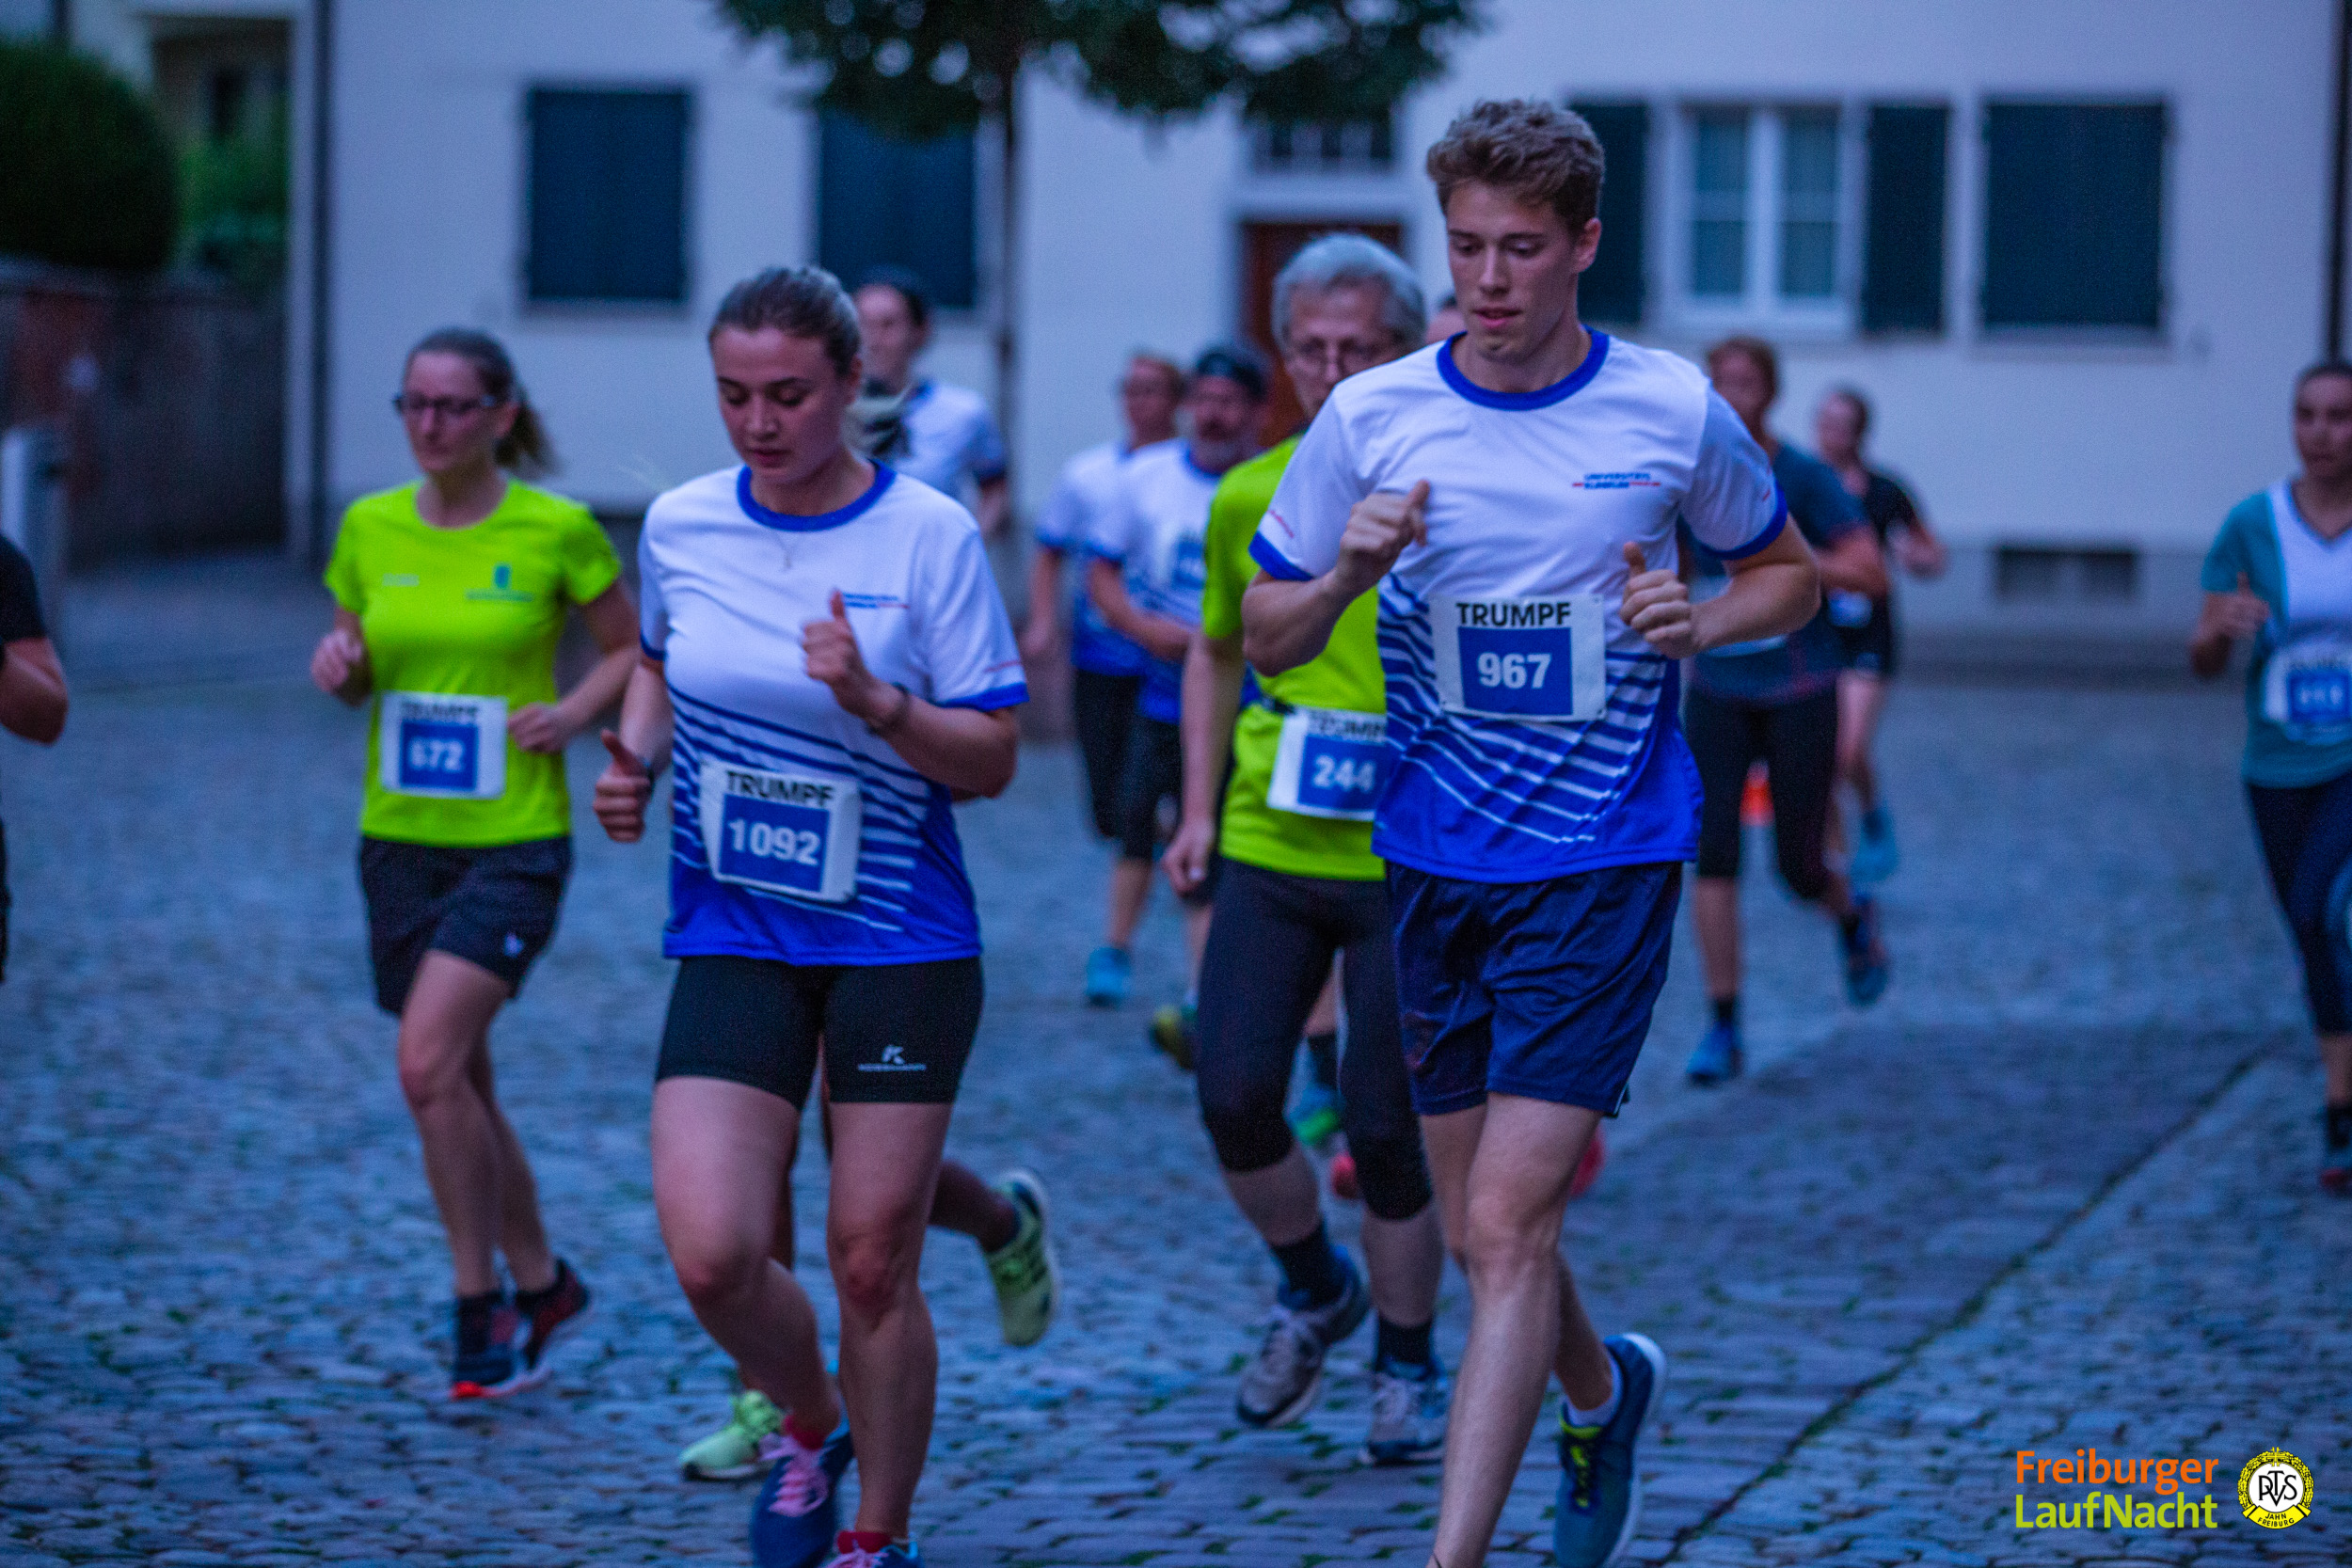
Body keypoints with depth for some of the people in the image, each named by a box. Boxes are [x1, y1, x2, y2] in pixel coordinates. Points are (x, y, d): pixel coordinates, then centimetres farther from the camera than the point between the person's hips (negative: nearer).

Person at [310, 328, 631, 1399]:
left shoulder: (557, 530, -7)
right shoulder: (370, 528, 3)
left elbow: (633, 651, 5)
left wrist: (577, 711, -12)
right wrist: (339, 663, -7)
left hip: (514, 841, -5)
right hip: (399, 838, 5)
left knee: (428, 1062, -18)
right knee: (458, 1081, 12)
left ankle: (482, 1306, -4)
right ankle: (540, 1284, 30)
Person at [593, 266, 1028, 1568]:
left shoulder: (929, 535, -8)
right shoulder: (680, 526, 2)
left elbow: (991, 761, -6)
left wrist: (876, 701, -24)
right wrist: (633, 761, 3)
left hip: (900, 942, -2)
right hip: (731, 938, 2)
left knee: (872, 1260, 2)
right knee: (711, 1253, -11)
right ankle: (809, 1425, 22)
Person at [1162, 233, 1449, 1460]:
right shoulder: (1247, 500, 4)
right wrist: (1197, 809, 13)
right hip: (1269, 847, 3)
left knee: (1387, 1127, -1)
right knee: (1234, 1096, -6)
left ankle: (1408, 1369, 21)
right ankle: (1312, 1291, 23)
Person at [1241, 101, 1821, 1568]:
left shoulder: (1677, 413, -3)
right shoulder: (1371, 416, 0)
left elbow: (1791, 573, 14)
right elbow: (1263, 637, 7)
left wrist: (1699, 623, -8)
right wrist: (1347, 578, -15)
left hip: (1605, 862, -3)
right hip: (1435, 864, 3)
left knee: (1509, 1226, -13)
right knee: (1484, 1234, 12)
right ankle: (1606, 1390, 44)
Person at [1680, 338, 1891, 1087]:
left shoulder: (1805, 478, -11)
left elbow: (1874, 577, -17)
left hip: (1800, 692, -2)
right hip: (1718, 690, 2)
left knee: (1800, 871, 5)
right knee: (1713, 853, -13)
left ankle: (1853, 914, 43)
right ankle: (1722, 1030, -7)